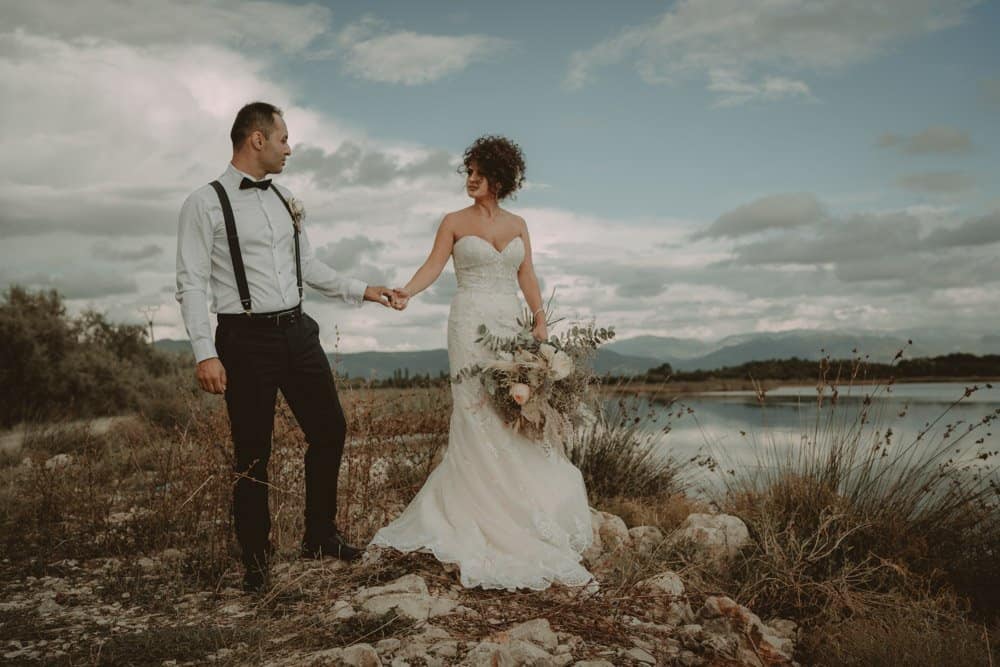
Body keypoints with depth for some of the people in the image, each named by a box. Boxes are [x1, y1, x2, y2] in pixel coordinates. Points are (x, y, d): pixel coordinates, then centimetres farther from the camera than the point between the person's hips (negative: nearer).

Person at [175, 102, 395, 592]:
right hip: (246, 339, -6)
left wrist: (360, 290, 18)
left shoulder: (284, 200, 13)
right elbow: (191, 285, -10)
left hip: (297, 332, 6)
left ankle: (320, 536, 29)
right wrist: (206, 353, -17)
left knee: (329, 430, 10)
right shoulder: (205, 203, -7)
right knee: (252, 455, 3)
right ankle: (255, 559, 22)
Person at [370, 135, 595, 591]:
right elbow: (433, 266, -6)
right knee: (479, 419, -6)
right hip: (472, 326, -4)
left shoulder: (518, 225, 14)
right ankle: (488, 519, 1)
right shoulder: (455, 222, 5)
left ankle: (520, 515, 10)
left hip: (512, 326, 4)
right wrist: (406, 292, -24)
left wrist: (540, 319, -1)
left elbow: (527, 277, 11)